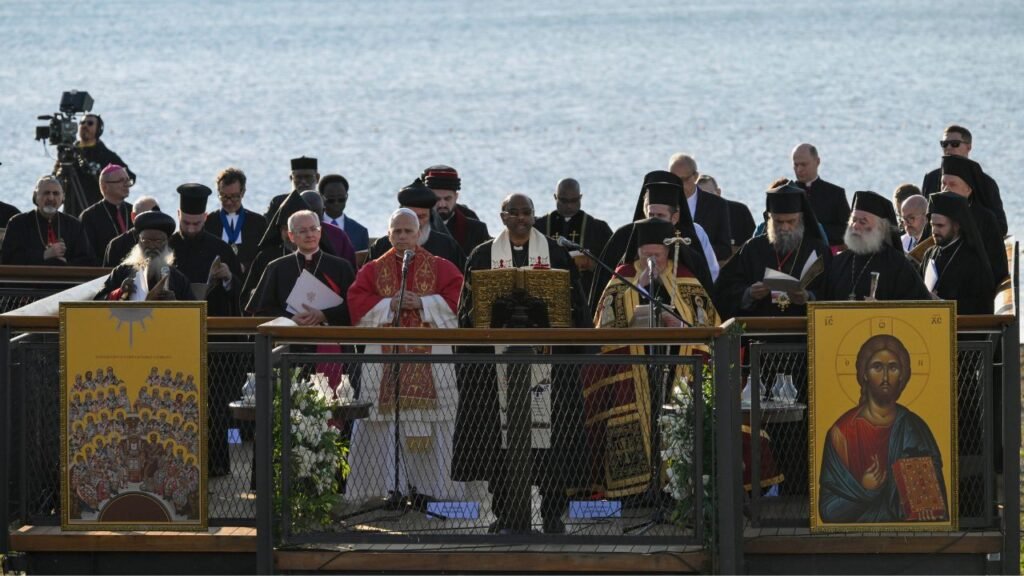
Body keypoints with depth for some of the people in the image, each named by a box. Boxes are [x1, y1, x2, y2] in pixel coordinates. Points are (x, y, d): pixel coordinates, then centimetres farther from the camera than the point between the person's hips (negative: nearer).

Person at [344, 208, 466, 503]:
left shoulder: (440, 268, 9)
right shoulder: (373, 270, 13)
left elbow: (456, 298, -2)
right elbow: (357, 301, 3)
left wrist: (423, 303, -13)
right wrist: (389, 304, -11)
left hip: (428, 356, -1)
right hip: (384, 359, 1)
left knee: (429, 420, -6)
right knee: (382, 425, -4)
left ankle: (432, 487, -2)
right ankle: (379, 488, -1)